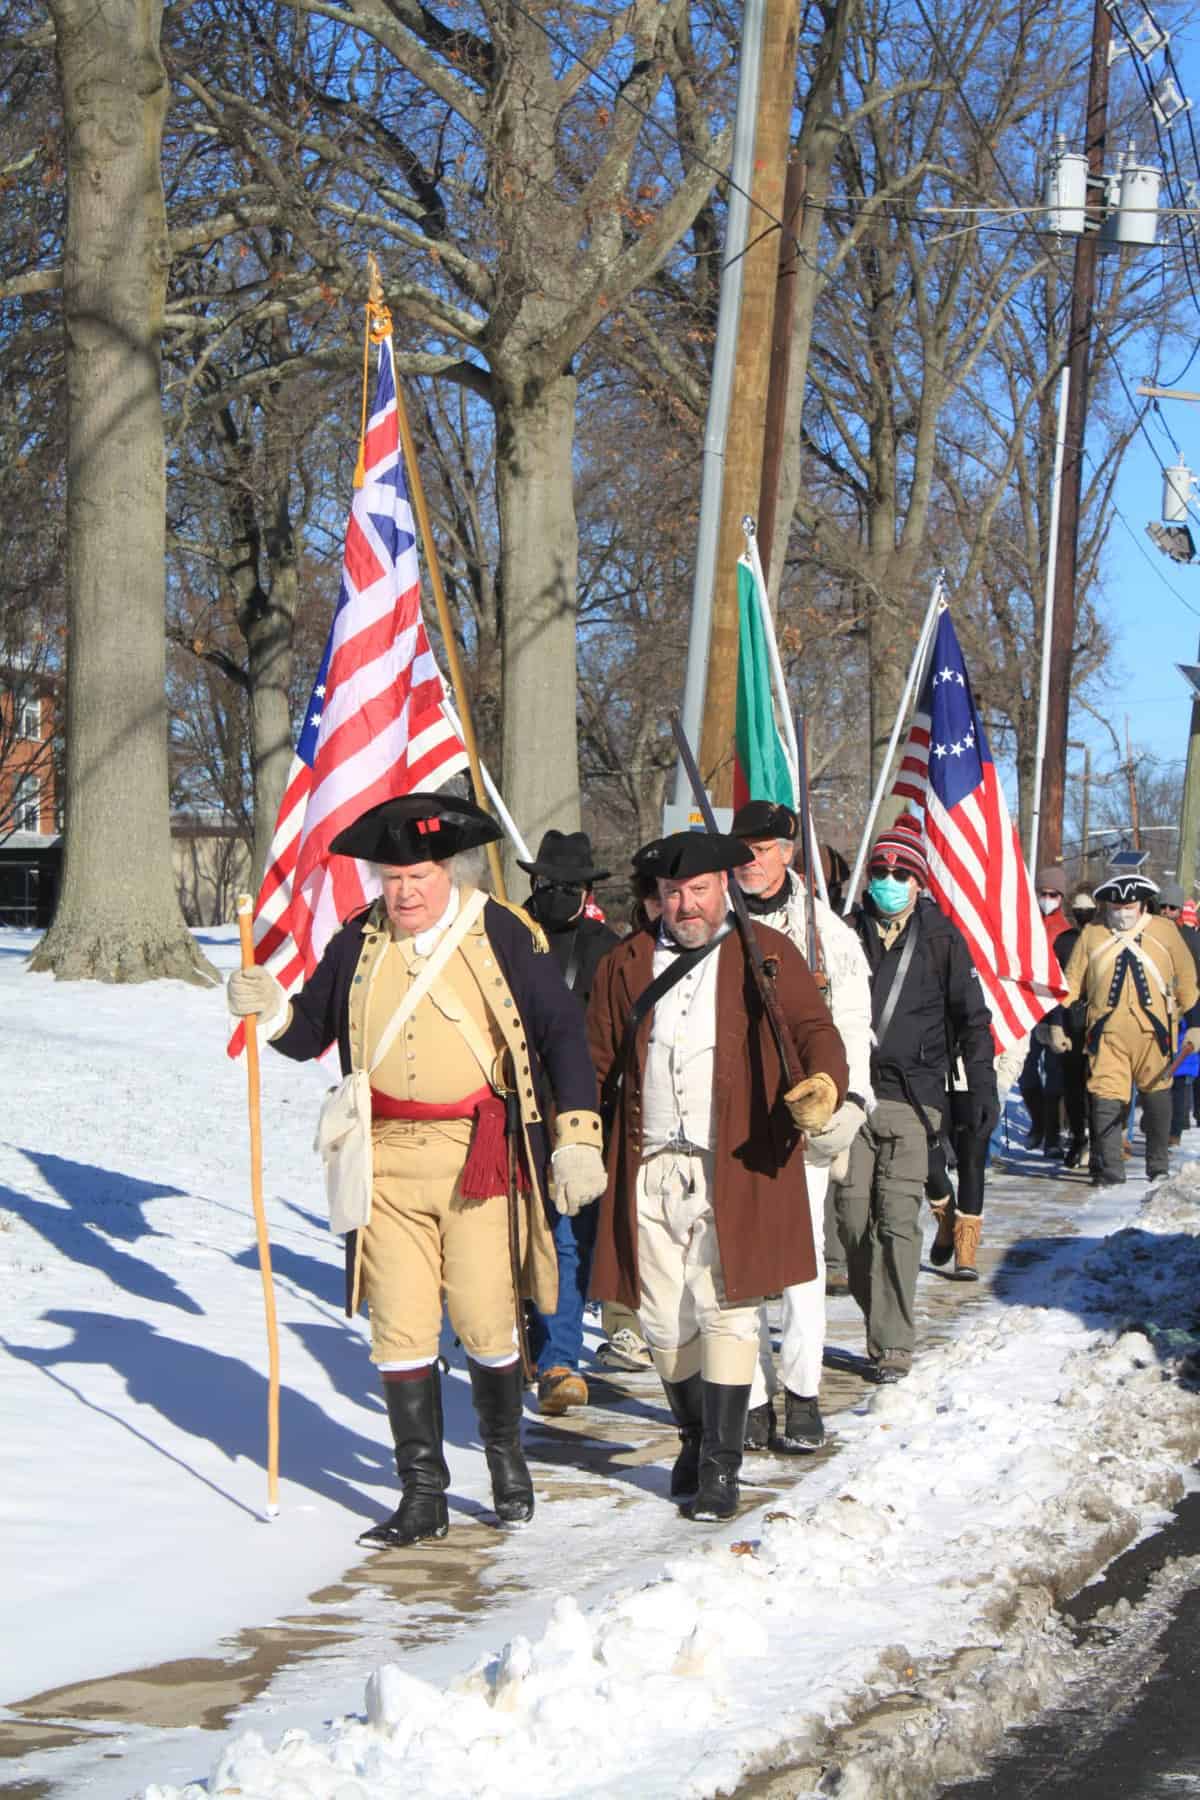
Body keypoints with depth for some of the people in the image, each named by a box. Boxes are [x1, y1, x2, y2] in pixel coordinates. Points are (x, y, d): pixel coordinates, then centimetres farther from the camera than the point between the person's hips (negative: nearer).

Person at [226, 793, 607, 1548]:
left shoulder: (504, 935, -4)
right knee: (400, 1329, 3)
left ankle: (508, 1459, 27)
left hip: (478, 1158, -3)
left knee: (486, 1325, 2)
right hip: (386, 1160, 3)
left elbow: (563, 1033, -3)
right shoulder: (359, 942, 7)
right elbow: (312, 1033, 14)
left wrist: (577, 1140, -9)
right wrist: (272, 1009, -8)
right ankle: (423, 1495, 11)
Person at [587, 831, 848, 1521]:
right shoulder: (629, 962, 13)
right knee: (664, 1322, 8)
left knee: (726, 1311, -9)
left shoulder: (765, 956, 5)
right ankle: (695, 1439, 31)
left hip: (736, 1170, -3)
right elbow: (597, 1057, 17)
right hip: (649, 1172, 3)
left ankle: (721, 1466, -2)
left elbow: (814, 1029, -1)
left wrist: (825, 1085, -22)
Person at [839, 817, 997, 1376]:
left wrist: (982, 1089, -4)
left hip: (911, 1096, -3)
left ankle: (893, 1344, -7)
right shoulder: (851, 932, 8)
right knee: (853, 1216, 0)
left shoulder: (941, 938, 3)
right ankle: (876, 1317, 19)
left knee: (897, 1219, -10)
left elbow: (972, 1018, 4)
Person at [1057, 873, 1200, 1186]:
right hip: (1107, 1033, 0)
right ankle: (1108, 1169, -5)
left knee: (1157, 1096, 6)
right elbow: (1072, 981, 12)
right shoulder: (1091, 935, 10)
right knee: (1106, 1099, -7)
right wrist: (1058, 1022, 6)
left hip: (1153, 1030, 0)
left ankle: (1159, 1165, 20)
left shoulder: (1165, 931, 9)